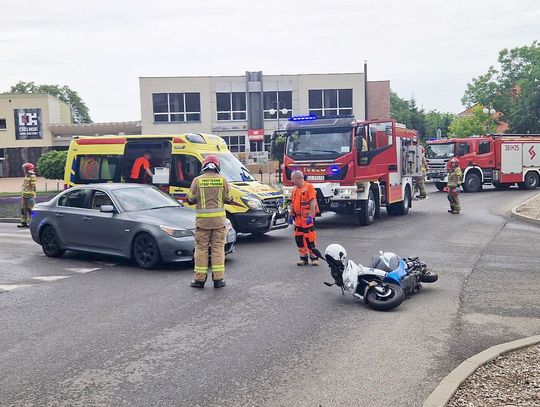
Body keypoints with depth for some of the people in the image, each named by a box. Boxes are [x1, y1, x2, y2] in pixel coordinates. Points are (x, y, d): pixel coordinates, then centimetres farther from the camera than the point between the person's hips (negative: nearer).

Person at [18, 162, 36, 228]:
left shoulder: (32, 176, -11)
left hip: (30, 196, -9)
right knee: (23, 209, 9)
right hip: (25, 196, 9)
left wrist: (32, 195, -20)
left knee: (30, 209, -6)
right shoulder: (26, 176, 17)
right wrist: (23, 194, 22)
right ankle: (24, 222, 15)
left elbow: (33, 186, -16)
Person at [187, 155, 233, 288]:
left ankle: (200, 279, 9)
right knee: (218, 248, 6)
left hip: (202, 219, -1)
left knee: (201, 248, 7)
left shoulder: (197, 180, -3)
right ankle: (218, 279, 6)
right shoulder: (222, 180, -1)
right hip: (219, 219, 1)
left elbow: (190, 199, 0)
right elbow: (228, 199, 3)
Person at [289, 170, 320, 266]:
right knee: (298, 238, 9)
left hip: (307, 218, -8)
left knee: (309, 237, -5)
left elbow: (313, 203, -17)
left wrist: (310, 217, -23)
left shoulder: (309, 187, -11)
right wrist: (291, 215, 15)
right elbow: (292, 203, 20)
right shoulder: (295, 189, 13)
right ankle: (303, 257, 19)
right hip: (298, 218, 8)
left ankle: (314, 257, 5)